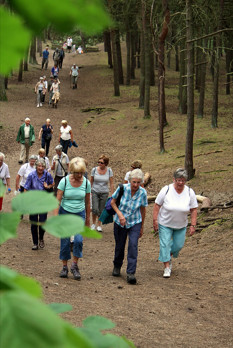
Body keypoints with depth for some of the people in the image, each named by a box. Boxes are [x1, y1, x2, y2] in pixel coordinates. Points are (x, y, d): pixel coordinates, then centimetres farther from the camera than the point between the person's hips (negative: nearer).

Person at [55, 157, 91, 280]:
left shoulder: (86, 182, -4)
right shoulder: (64, 181, -11)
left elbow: (87, 202, 6)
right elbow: (58, 200, -9)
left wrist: (87, 219, 11)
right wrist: (56, 217, -15)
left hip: (79, 214, 1)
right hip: (65, 213, -1)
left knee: (78, 240, -13)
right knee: (65, 241, 1)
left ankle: (75, 266, 5)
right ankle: (64, 267, 17)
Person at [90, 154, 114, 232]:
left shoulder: (109, 171, -5)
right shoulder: (94, 169, -5)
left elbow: (111, 183, 1)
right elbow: (91, 182, 5)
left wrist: (112, 195, -1)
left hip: (104, 193, 1)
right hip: (95, 192, -1)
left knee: (101, 210, 4)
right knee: (95, 209, -13)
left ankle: (99, 225, 21)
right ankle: (93, 224, 10)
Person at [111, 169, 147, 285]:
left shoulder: (142, 193, -13)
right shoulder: (122, 188, -17)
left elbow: (143, 210, 0)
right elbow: (112, 202, -4)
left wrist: (142, 227, 8)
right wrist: (120, 214, -19)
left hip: (135, 223, 0)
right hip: (120, 223, 0)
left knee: (133, 245, -16)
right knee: (119, 246, 11)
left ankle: (131, 273, -14)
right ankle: (117, 267, 38)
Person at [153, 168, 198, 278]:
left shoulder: (190, 192, -10)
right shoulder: (166, 190, -16)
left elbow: (193, 209, -3)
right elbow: (157, 205, -10)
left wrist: (193, 225, -6)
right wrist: (155, 220, -12)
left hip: (181, 225, 3)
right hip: (165, 224, -2)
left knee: (179, 245, 9)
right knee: (165, 244, -6)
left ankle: (169, 257, 39)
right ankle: (167, 267, 5)